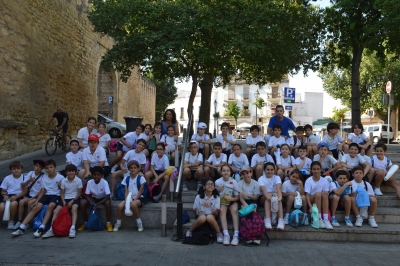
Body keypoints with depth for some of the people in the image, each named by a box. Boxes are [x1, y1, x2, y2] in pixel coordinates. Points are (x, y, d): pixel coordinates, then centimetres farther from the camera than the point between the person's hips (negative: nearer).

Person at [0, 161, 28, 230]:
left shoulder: (24, 178, 0)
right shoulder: (7, 178, 8)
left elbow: (25, 191, -4)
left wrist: (16, 197, -18)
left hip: (19, 196, -2)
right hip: (9, 196, 2)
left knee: (13, 204, -36)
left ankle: (11, 221, -11)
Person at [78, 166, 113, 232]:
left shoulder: (104, 182, -25)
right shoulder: (90, 182, -17)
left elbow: (108, 196, -29)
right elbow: (87, 195, -12)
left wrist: (98, 204, -38)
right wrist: (91, 202, -32)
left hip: (103, 198, -3)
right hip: (94, 198, 3)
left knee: (108, 202, -36)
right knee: (82, 202, -23)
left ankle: (109, 223, -22)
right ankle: (85, 223, -5)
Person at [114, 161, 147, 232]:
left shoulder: (141, 178, -3)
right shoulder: (126, 178, 8)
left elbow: (140, 192, -7)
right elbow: (126, 192, 4)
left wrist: (134, 200, -19)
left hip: (139, 198, -4)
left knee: (133, 204, -37)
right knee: (120, 206, -24)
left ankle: (139, 223, -16)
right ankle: (118, 224, -1)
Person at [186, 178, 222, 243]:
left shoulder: (216, 197, -2)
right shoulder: (199, 197, -5)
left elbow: (216, 213, -5)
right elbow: (195, 211, 0)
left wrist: (211, 206, -25)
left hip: (211, 216, 1)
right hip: (200, 216, 0)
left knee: (209, 217, -35)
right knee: (202, 218, -35)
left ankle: (219, 234, -15)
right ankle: (189, 231, -12)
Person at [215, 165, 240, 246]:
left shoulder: (234, 182, -7)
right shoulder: (217, 182, -7)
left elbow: (237, 197, -1)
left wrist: (231, 198, -21)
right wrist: (218, 191, -19)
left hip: (232, 201, 0)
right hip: (221, 202, 0)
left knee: (234, 210, -29)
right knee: (222, 210, -30)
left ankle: (236, 235, -30)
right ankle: (226, 235, -35)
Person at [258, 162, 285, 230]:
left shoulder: (277, 177, -1)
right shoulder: (261, 179, -5)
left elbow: (279, 188, -22)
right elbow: (263, 189, -25)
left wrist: (279, 197, -45)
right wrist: (269, 197, -47)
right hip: (264, 198, -1)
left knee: (277, 197, -33)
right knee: (268, 196, -35)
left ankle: (281, 220, -42)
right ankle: (267, 220, -46)